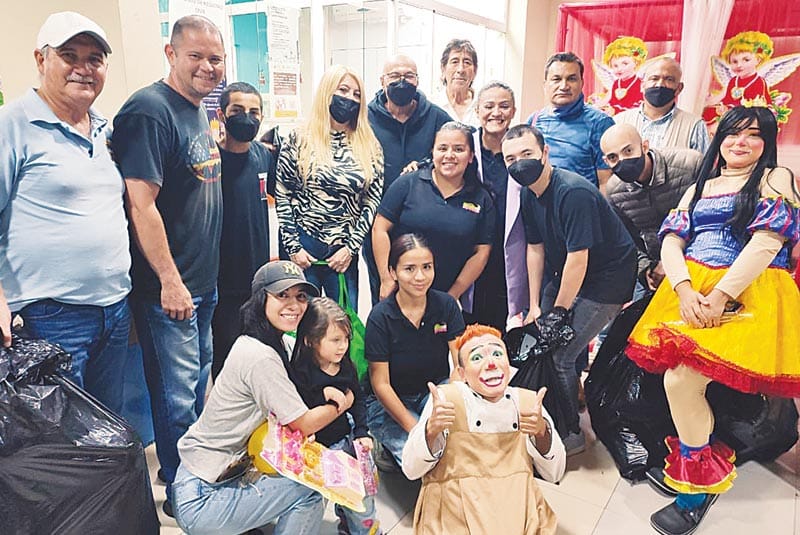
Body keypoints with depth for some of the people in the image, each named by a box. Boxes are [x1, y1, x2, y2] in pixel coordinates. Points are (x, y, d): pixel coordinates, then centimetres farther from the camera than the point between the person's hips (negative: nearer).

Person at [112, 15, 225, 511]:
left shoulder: (199, 111, 11)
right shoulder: (150, 110, -17)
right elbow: (140, 204, -22)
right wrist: (170, 280, -20)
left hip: (204, 279, 9)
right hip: (169, 286, -9)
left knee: (198, 380, 22)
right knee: (177, 395, 5)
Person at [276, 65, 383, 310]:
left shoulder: (369, 147, 4)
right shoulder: (298, 141, -1)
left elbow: (372, 202, 2)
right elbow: (282, 196, 0)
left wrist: (350, 248, -5)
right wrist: (293, 248, -5)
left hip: (344, 251, 2)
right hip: (303, 247, -1)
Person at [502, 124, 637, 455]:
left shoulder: (573, 192, -27)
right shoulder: (528, 194, 0)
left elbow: (578, 259, -25)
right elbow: (535, 249, 6)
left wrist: (558, 311, -16)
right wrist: (534, 307, 4)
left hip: (606, 278, -8)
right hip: (566, 275, 8)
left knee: (560, 356, -11)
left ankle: (571, 433, 12)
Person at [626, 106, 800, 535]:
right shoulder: (699, 188, 21)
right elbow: (671, 242, 8)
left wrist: (718, 297, -18)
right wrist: (684, 291, -12)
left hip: (747, 296, -5)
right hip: (690, 293, 5)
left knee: (682, 378, -20)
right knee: (677, 380, -13)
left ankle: (699, 486, 1)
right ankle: (702, 476, 9)